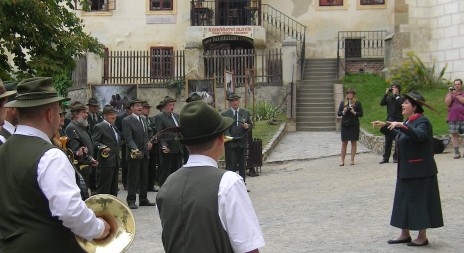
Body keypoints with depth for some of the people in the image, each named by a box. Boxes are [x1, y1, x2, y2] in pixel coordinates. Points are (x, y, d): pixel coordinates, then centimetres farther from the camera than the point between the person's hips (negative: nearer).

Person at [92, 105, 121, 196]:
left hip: (115, 161, 9)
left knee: (114, 187, 14)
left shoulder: (114, 127, 19)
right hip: (106, 162, -9)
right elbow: (94, 141, -16)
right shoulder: (99, 127, -8)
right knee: (103, 187, -6)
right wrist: (102, 147, -30)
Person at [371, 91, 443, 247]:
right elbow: (396, 135, 27)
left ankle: (422, 237, 9)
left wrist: (402, 125, -41)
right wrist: (384, 126, 19)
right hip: (406, 170, 9)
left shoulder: (422, 121, -14)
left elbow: (419, 135, -35)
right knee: (404, 200, 13)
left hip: (420, 171, -9)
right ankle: (405, 235, 22)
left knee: (419, 201, -2)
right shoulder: (409, 121, 13)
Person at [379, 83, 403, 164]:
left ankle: (396, 157, 3)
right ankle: (385, 158, 8)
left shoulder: (400, 98, 2)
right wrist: (386, 94, -8)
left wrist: (395, 95, -12)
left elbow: (401, 103, -19)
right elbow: (381, 103, -1)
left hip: (398, 121, -4)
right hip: (389, 121, 4)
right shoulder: (389, 98, 13)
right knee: (387, 140, 5)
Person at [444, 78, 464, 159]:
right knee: (454, 134, -1)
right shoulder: (449, 94, 13)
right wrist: (450, 93, -8)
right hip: (453, 118, 1)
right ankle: (456, 152, 2)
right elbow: (447, 103, -4)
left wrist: (456, 94, -12)